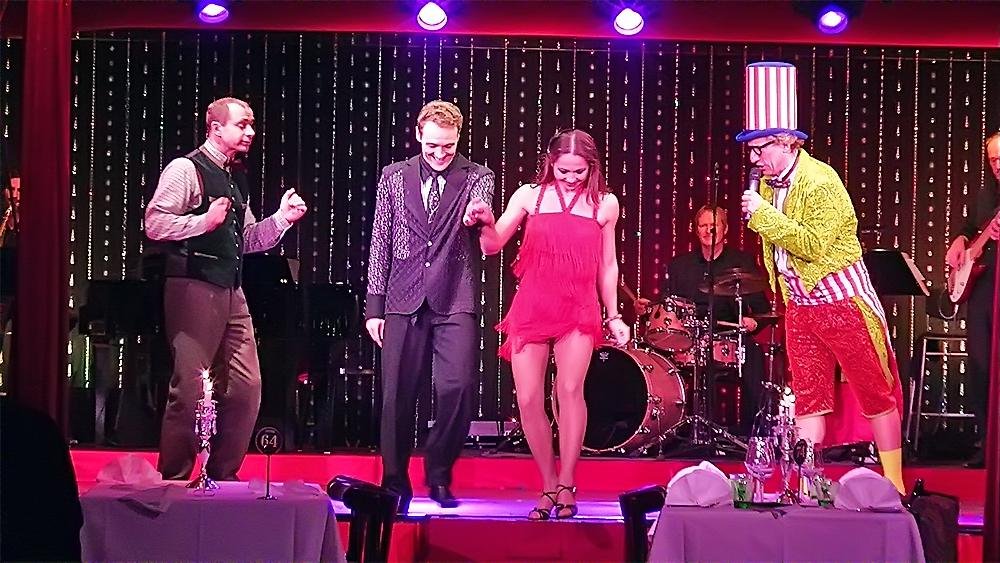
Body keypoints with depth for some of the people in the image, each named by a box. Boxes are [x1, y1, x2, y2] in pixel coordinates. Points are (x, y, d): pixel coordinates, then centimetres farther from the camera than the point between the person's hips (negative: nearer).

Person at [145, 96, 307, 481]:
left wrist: (282, 218, 10)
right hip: (194, 290, -8)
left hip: (231, 291, 9)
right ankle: (172, 480, 3)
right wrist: (204, 221, -21)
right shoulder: (187, 169, -7)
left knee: (245, 387, 7)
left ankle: (223, 476, 17)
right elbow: (154, 224, -14)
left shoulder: (237, 177, 19)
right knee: (190, 388, -7)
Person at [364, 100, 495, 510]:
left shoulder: (477, 178, 6)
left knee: (457, 388, -13)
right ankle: (395, 483, 13)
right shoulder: (394, 177, 10)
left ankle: (439, 474, 8)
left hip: (455, 303, -1)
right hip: (404, 301, 1)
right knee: (397, 394, 0)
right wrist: (374, 306, 5)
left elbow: (488, 240, -8)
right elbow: (381, 243, 10)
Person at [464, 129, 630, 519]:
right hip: (531, 307, 1)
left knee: (571, 389, -18)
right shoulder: (530, 195, 6)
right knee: (528, 401, -4)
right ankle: (548, 486, 11)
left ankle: (566, 487, -9)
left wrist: (614, 316, 13)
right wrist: (486, 223, -16)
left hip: (579, 310, -1)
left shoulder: (605, 204, 8)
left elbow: (607, 265, 15)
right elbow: (493, 246, 5)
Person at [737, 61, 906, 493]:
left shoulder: (820, 182, -18)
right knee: (807, 399, 7)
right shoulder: (769, 182, 6)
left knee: (876, 393, 1)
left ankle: (894, 489, 7)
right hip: (799, 306, 8)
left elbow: (813, 245, -25)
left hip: (841, 301, -7)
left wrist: (762, 214, -25)